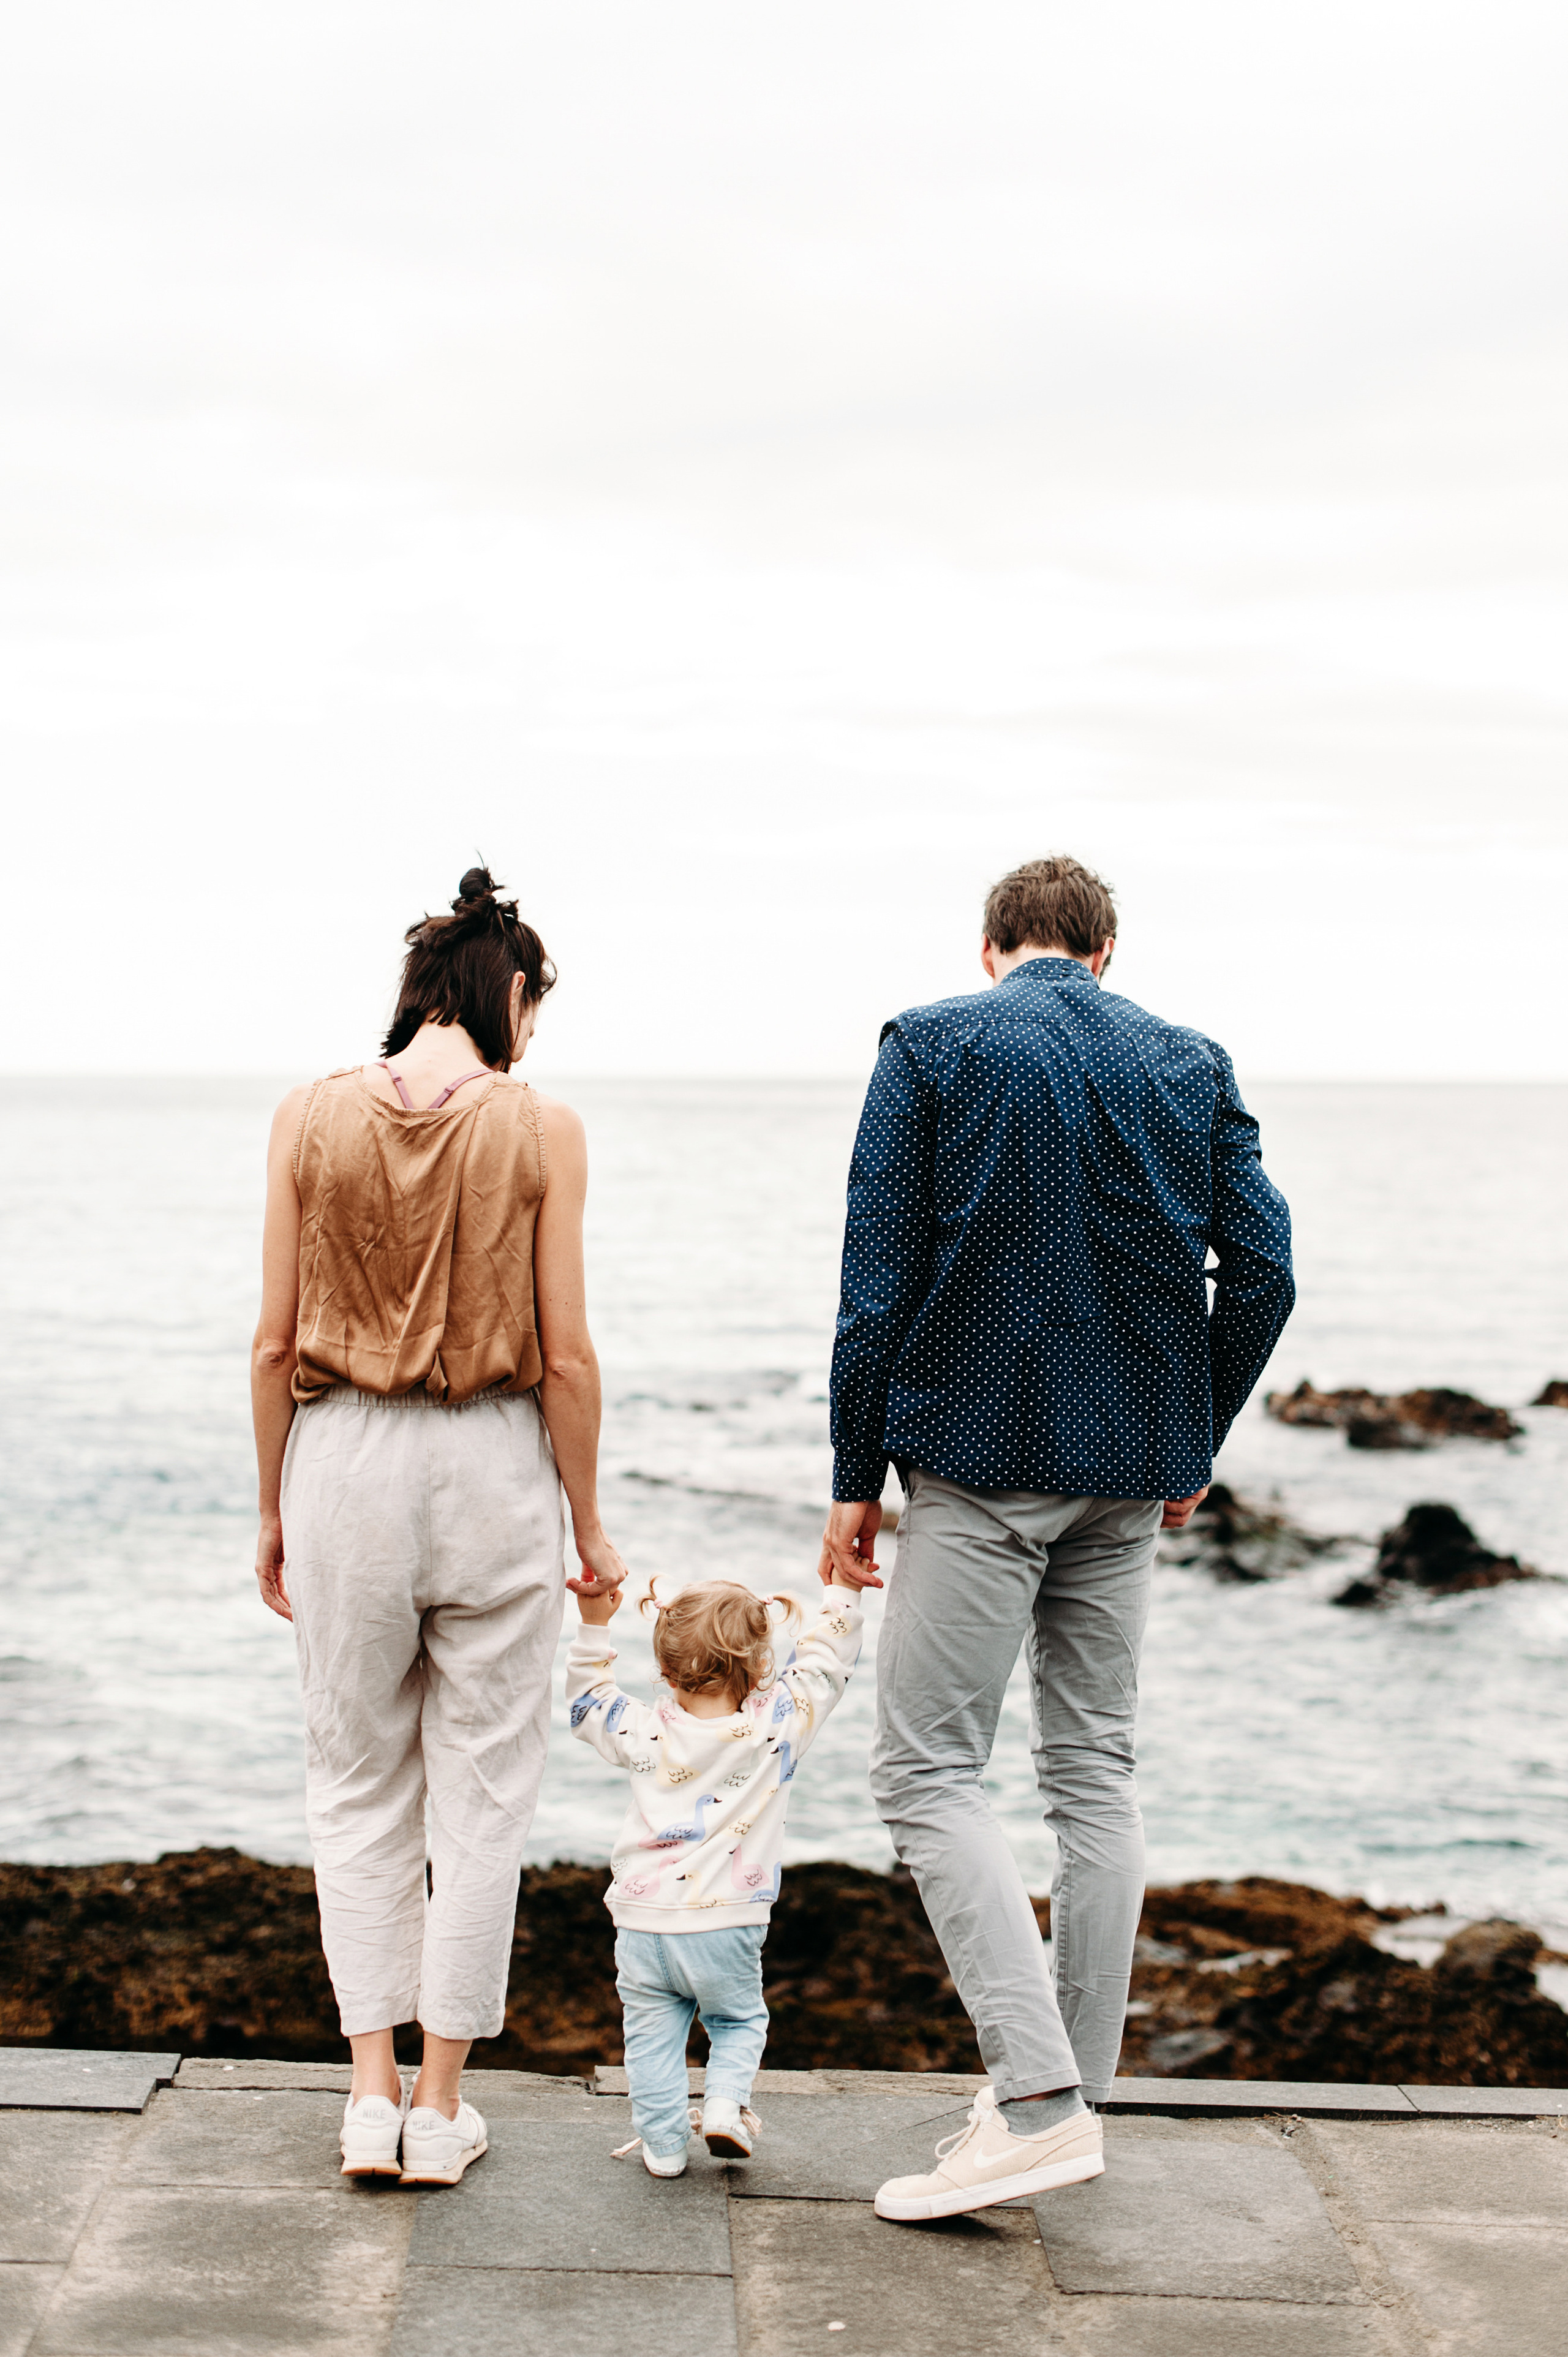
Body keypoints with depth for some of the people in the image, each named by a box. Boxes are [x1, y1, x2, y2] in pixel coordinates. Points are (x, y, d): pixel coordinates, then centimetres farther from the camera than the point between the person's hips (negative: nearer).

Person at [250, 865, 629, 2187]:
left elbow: (276, 1344, 0)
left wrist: (274, 1513, 11)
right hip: (493, 1466, -1)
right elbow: (564, 1356, -6)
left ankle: (373, 2098, 12)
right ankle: (441, 2106, 14)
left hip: (342, 1459, 2)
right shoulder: (542, 1132, -6)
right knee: (482, 1792, 10)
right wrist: (588, 1524, 6)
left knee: (359, 1789, 14)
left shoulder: (312, 1118, -1)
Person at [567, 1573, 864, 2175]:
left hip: (643, 1926, 1)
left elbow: (588, 1703, 14)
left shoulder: (646, 1733, -2)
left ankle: (662, 2142, 12)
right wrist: (843, 1591, 11)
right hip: (727, 1927, -1)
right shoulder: (776, 1725, -7)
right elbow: (825, 1662, 3)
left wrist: (593, 1628, 15)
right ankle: (726, 2103, 1)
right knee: (738, 2019, 20)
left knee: (652, 2034, 13)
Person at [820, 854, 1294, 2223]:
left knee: (929, 1772, -3)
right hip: (1134, 1469, 5)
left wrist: (857, 1477, -1)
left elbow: (878, 1282, -7)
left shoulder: (932, 1047, -2)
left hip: (980, 1454, -5)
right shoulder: (1192, 1066, 9)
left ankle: (1038, 2101, -13)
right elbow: (1263, 1272, 3)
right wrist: (1196, 1444, 14)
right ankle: (1081, 2094, 17)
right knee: (1096, 1767, 13)